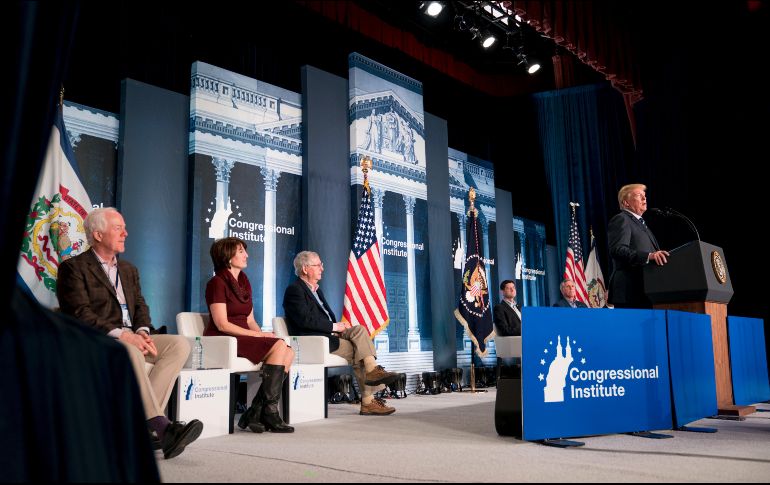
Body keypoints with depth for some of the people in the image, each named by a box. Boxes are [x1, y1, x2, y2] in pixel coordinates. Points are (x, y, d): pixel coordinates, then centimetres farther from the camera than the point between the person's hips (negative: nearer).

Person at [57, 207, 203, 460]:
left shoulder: (128, 269, 24)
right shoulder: (73, 267, 1)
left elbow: (140, 306, 16)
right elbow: (81, 314, -11)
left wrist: (142, 332, -7)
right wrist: (119, 334, -23)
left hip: (130, 339, 7)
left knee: (180, 343, -19)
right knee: (130, 353, -38)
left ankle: (143, 422, -26)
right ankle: (161, 427, -42)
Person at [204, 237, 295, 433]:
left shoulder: (244, 282, 18)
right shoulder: (217, 283, -6)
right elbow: (222, 324, -14)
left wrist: (263, 334, -5)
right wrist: (258, 335, -17)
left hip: (243, 337, 8)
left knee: (288, 352, -16)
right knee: (279, 346, -25)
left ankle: (256, 411, -15)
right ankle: (269, 412, -18)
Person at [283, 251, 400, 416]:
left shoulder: (316, 290, 23)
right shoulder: (294, 290, -8)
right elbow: (305, 320, -19)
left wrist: (336, 327, 0)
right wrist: (334, 327, -13)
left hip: (328, 335, 8)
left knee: (359, 329, -12)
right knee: (357, 350, -17)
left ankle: (372, 370, -19)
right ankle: (368, 401, -12)